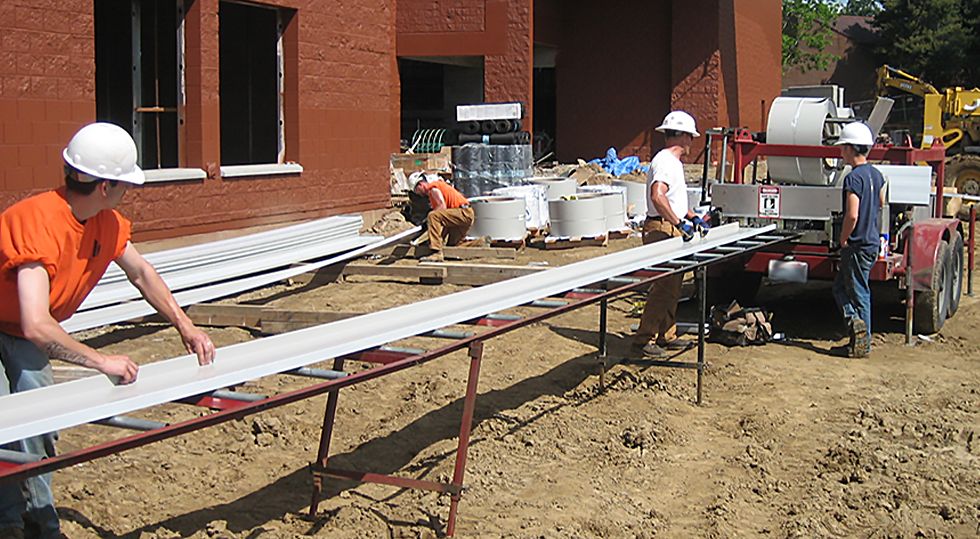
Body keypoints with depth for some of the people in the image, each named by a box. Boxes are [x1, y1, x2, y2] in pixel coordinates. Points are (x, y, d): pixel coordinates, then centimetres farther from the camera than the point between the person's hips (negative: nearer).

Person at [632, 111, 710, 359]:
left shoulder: (674, 162, 19)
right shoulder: (665, 161, -15)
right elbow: (657, 197, -30)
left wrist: (694, 217, 23)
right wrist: (680, 222, -28)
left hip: (673, 231, 11)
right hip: (662, 230, -11)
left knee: (672, 286, 15)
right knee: (664, 286, -11)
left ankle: (667, 336, 23)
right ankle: (644, 339, -6)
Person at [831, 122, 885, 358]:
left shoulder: (854, 177, -20)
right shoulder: (876, 174, 8)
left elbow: (852, 215, -26)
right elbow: (881, 203, 25)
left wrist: (843, 240, -13)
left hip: (858, 245, -8)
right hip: (872, 240, 8)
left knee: (859, 294, -1)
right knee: (840, 287, 15)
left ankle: (862, 345, 2)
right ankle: (856, 322, 7)